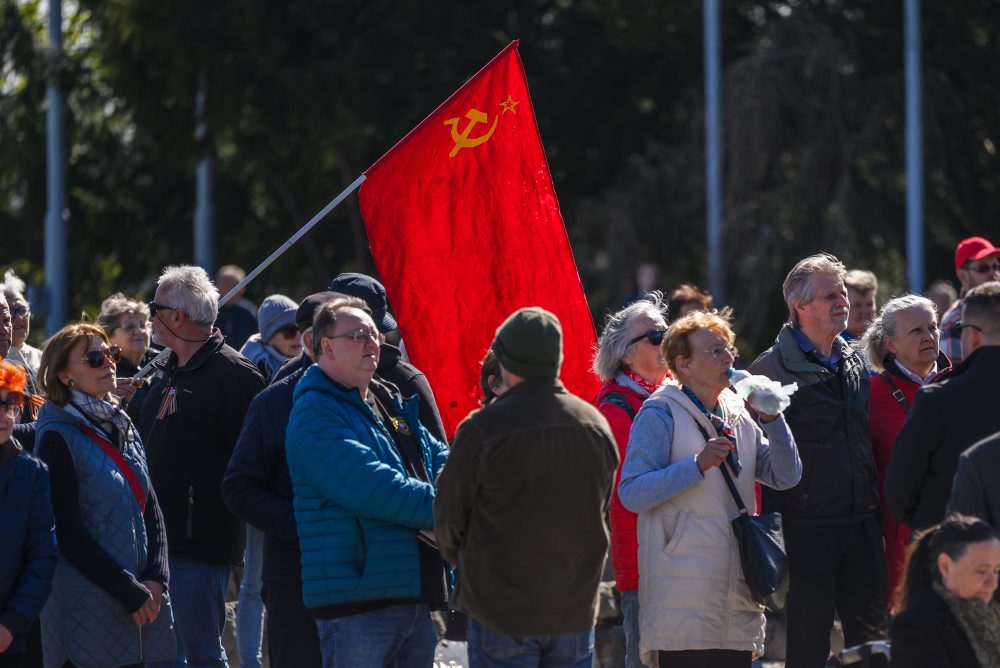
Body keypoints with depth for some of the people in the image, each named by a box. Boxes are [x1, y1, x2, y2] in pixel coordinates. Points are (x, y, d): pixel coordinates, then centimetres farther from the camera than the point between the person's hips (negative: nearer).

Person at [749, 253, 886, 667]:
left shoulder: (854, 362, 13)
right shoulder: (773, 368, -8)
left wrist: (879, 508, 15)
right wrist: (772, 521, -14)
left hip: (862, 522, 6)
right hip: (808, 524, -6)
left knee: (870, 632, 7)